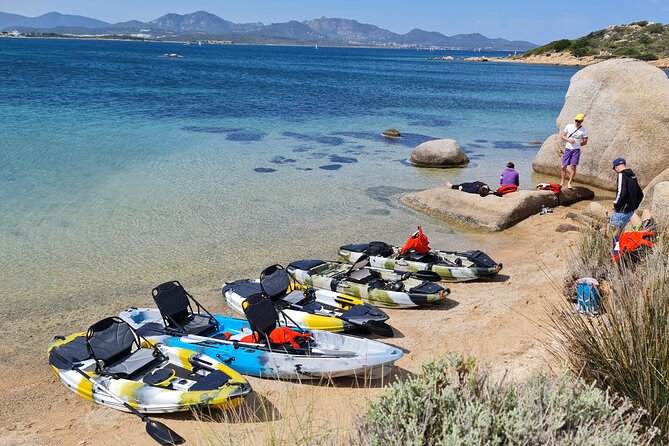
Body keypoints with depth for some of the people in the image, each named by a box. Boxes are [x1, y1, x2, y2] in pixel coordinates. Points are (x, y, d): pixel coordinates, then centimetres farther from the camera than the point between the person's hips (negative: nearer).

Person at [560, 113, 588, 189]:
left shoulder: (584, 130, -2)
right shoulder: (569, 126, 3)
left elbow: (585, 142, 4)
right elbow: (563, 136, 6)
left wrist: (577, 145, -1)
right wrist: (568, 140, -11)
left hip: (576, 150, -1)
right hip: (567, 149, 2)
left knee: (573, 166, -6)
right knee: (563, 166, 0)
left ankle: (569, 183, 3)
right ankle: (562, 182, 15)